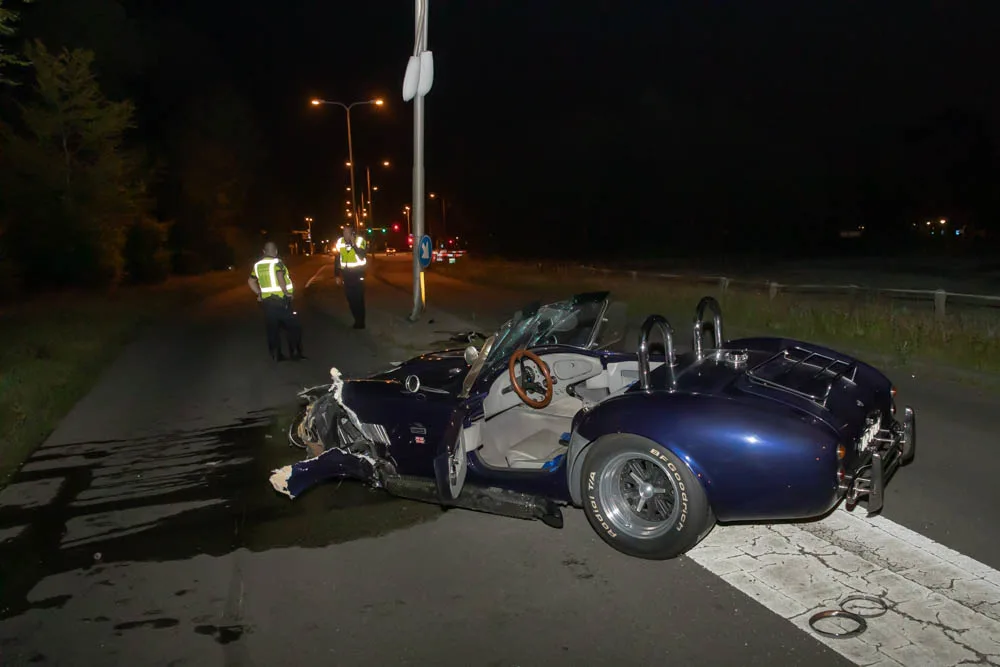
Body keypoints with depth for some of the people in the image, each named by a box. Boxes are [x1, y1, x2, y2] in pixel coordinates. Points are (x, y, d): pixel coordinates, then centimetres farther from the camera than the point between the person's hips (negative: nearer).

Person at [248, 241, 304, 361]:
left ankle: (276, 355, 15)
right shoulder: (277, 262, -11)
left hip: (267, 301, 6)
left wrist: (259, 293, 18)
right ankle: (295, 352, 8)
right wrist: (286, 292, -19)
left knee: (272, 328, 11)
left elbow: (251, 281, 16)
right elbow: (280, 278, -29)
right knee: (293, 327, 7)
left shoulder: (257, 265, 8)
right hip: (281, 300, -6)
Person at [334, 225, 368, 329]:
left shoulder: (360, 240, -10)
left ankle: (361, 321, 7)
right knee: (350, 298, 7)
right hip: (346, 274, 4)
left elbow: (363, 256, -21)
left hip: (358, 273, -4)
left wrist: (353, 244, -26)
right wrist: (337, 275, 9)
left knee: (359, 298, -3)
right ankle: (357, 320, 19)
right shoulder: (340, 242, 2)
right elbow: (337, 259, 9)